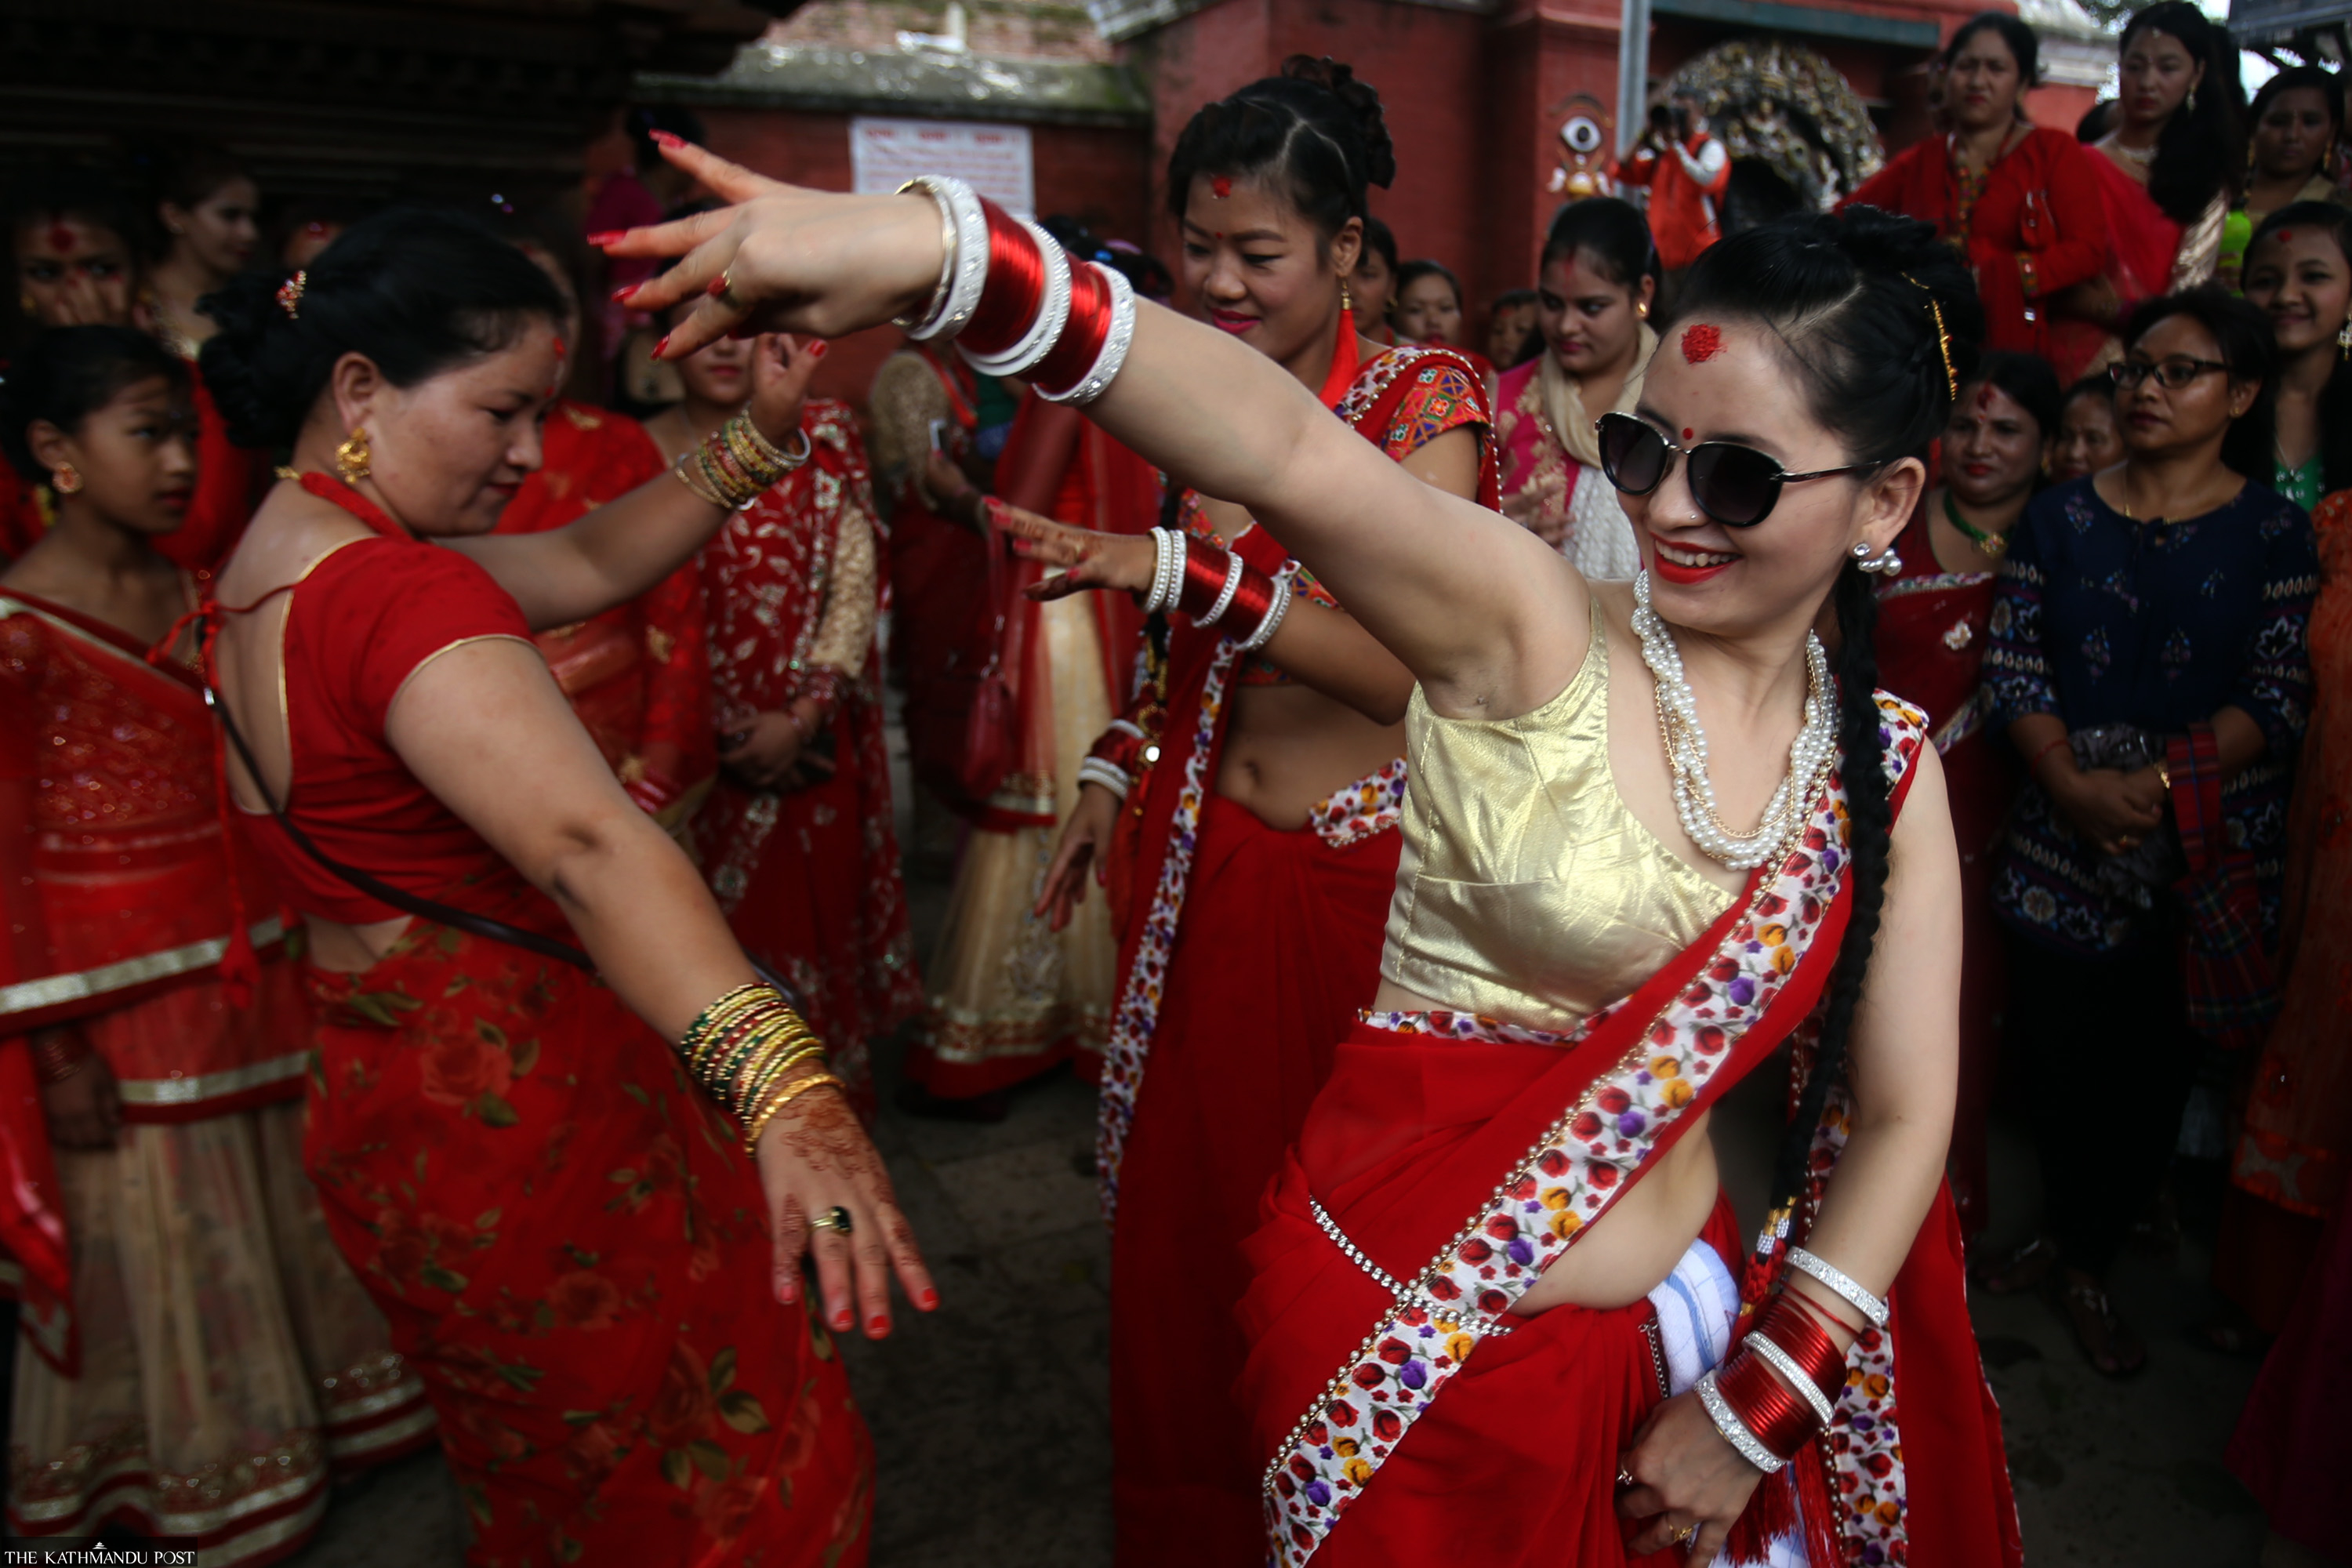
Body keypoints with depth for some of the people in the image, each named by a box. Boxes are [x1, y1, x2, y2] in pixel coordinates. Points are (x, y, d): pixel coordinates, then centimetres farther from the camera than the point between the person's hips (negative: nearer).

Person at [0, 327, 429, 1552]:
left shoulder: (196, 595, 3)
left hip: (245, 960, 6)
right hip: (123, 991, -5)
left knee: (281, 1202, 18)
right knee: (160, 1233, 12)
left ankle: (299, 1414, 40)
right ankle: (197, 1485, 34)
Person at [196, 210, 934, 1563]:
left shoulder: (269, 568, 6)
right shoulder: (403, 594, -26)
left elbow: (592, 564, 7)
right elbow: (587, 848, -43)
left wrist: (756, 442, -4)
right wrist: (784, 1089, -52)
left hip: (389, 1089, 10)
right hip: (519, 1117, -10)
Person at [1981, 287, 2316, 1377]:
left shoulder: (2276, 533, 1)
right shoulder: (2058, 519, 7)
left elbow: (2282, 696, -6)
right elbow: (2012, 667, -1)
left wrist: (2160, 782, -17)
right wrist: (2071, 782, -15)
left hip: (2210, 851, -1)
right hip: (2063, 835, 1)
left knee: (2157, 1061, 7)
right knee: (2051, 1042, 6)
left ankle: (2087, 1264, 25)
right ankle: (2063, 1231, 30)